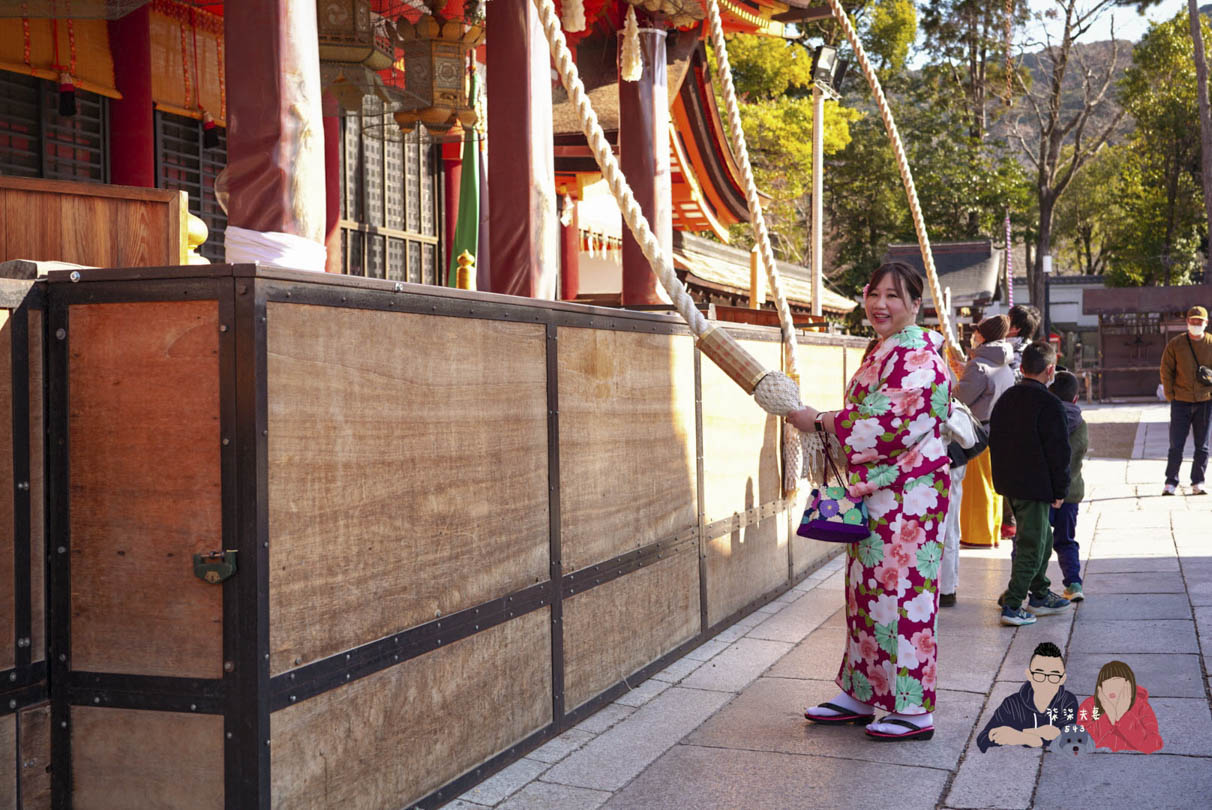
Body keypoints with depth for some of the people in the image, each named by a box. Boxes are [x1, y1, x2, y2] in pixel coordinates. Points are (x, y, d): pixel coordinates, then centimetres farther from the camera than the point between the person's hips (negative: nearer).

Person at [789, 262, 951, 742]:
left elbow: (892, 423, -21)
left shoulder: (917, 356, -15)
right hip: (874, 495, 10)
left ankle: (914, 709, 5)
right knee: (866, 591, 14)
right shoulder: (882, 351, 17)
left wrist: (821, 422, -13)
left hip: (906, 498, -10)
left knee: (901, 593, -4)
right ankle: (861, 694, 24)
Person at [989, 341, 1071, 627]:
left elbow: (994, 441, 15)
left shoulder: (1005, 399, 9)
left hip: (1008, 482, 8)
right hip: (1036, 486, -8)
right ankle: (1012, 606, -3)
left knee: (1042, 538, 22)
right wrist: (1060, 489, -6)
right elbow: (1058, 450, -15)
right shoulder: (1048, 404, -15)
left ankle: (1040, 595, 31)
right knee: (1031, 545, -1)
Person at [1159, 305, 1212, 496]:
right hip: (1181, 402, -1)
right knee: (1176, 445, -1)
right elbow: (1166, 371, 3)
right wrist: (1170, 395, -1)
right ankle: (1171, 483, 5)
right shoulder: (1175, 344, -1)